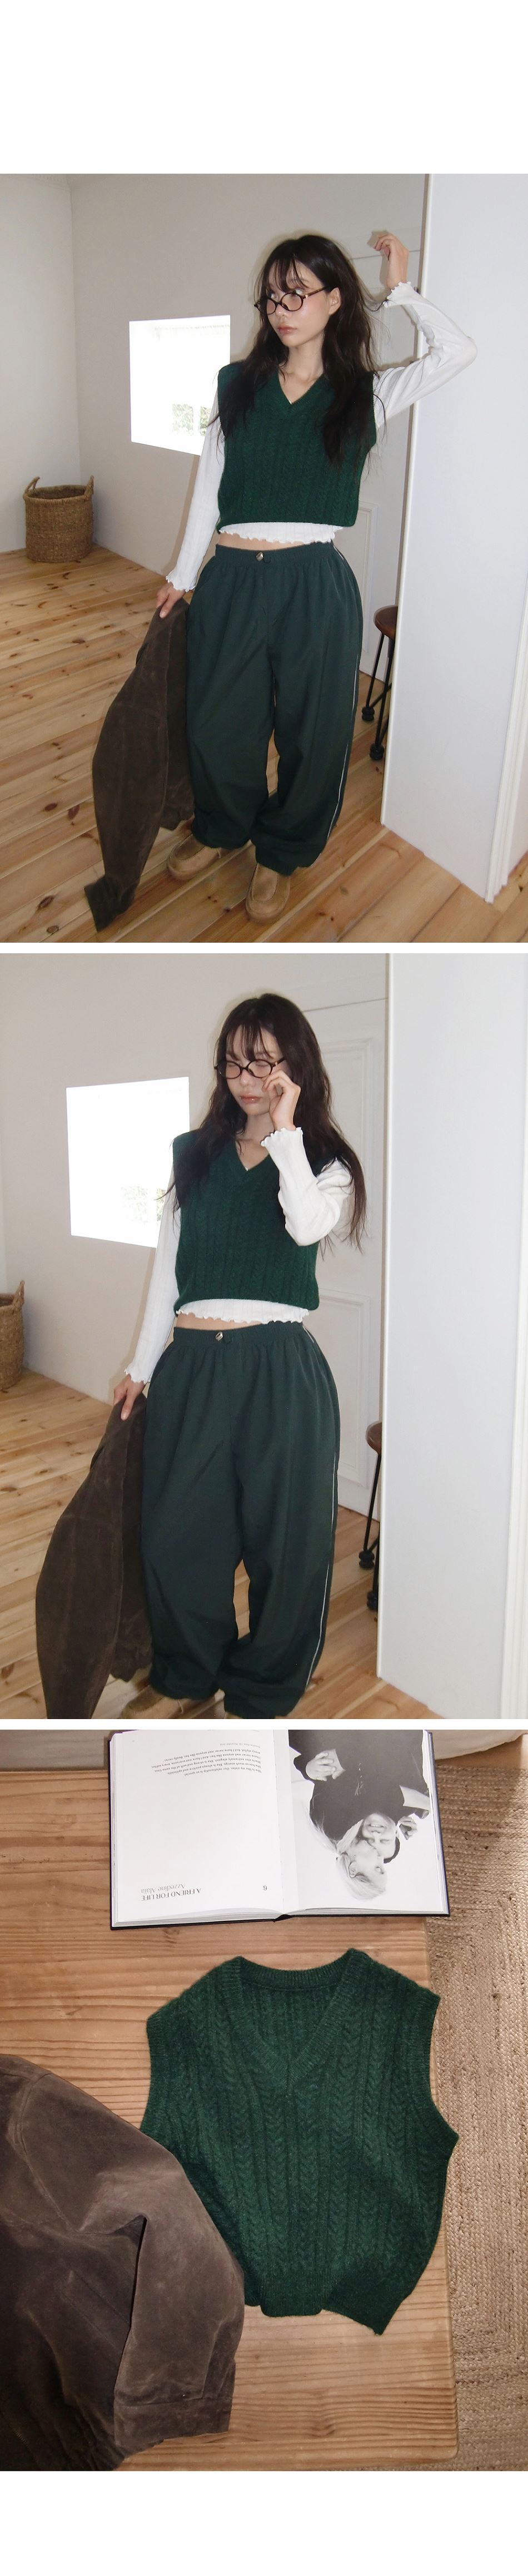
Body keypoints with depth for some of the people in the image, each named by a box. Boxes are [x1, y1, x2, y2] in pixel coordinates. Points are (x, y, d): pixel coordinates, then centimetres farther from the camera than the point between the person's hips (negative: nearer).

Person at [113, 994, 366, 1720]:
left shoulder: (325, 1162, 3)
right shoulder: (194, 1155, 11)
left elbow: (307, 1225, -20)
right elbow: (168, 1266, 13)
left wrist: (284, 1129, -15)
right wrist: (142, 1365, 12)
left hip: (281, 1368, -3)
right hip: (194, 1364, 3)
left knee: (281, 1535, 4)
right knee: (176, 1531, 7)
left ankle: (262, 1688, 22)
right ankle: (185, 1673, 29)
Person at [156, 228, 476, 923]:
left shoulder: (366, 395, 1)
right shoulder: (238, 384, 8)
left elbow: (458, 350, -13)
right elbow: (209, 485, 10)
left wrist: (400, 290, -1)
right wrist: (183, 576, 9)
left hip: (315, 584, -2)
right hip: (232, 579, 2)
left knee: (309, 728, 9)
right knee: (217, 719, 12)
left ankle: (282, 852, 30)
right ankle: (221, 826, 39)